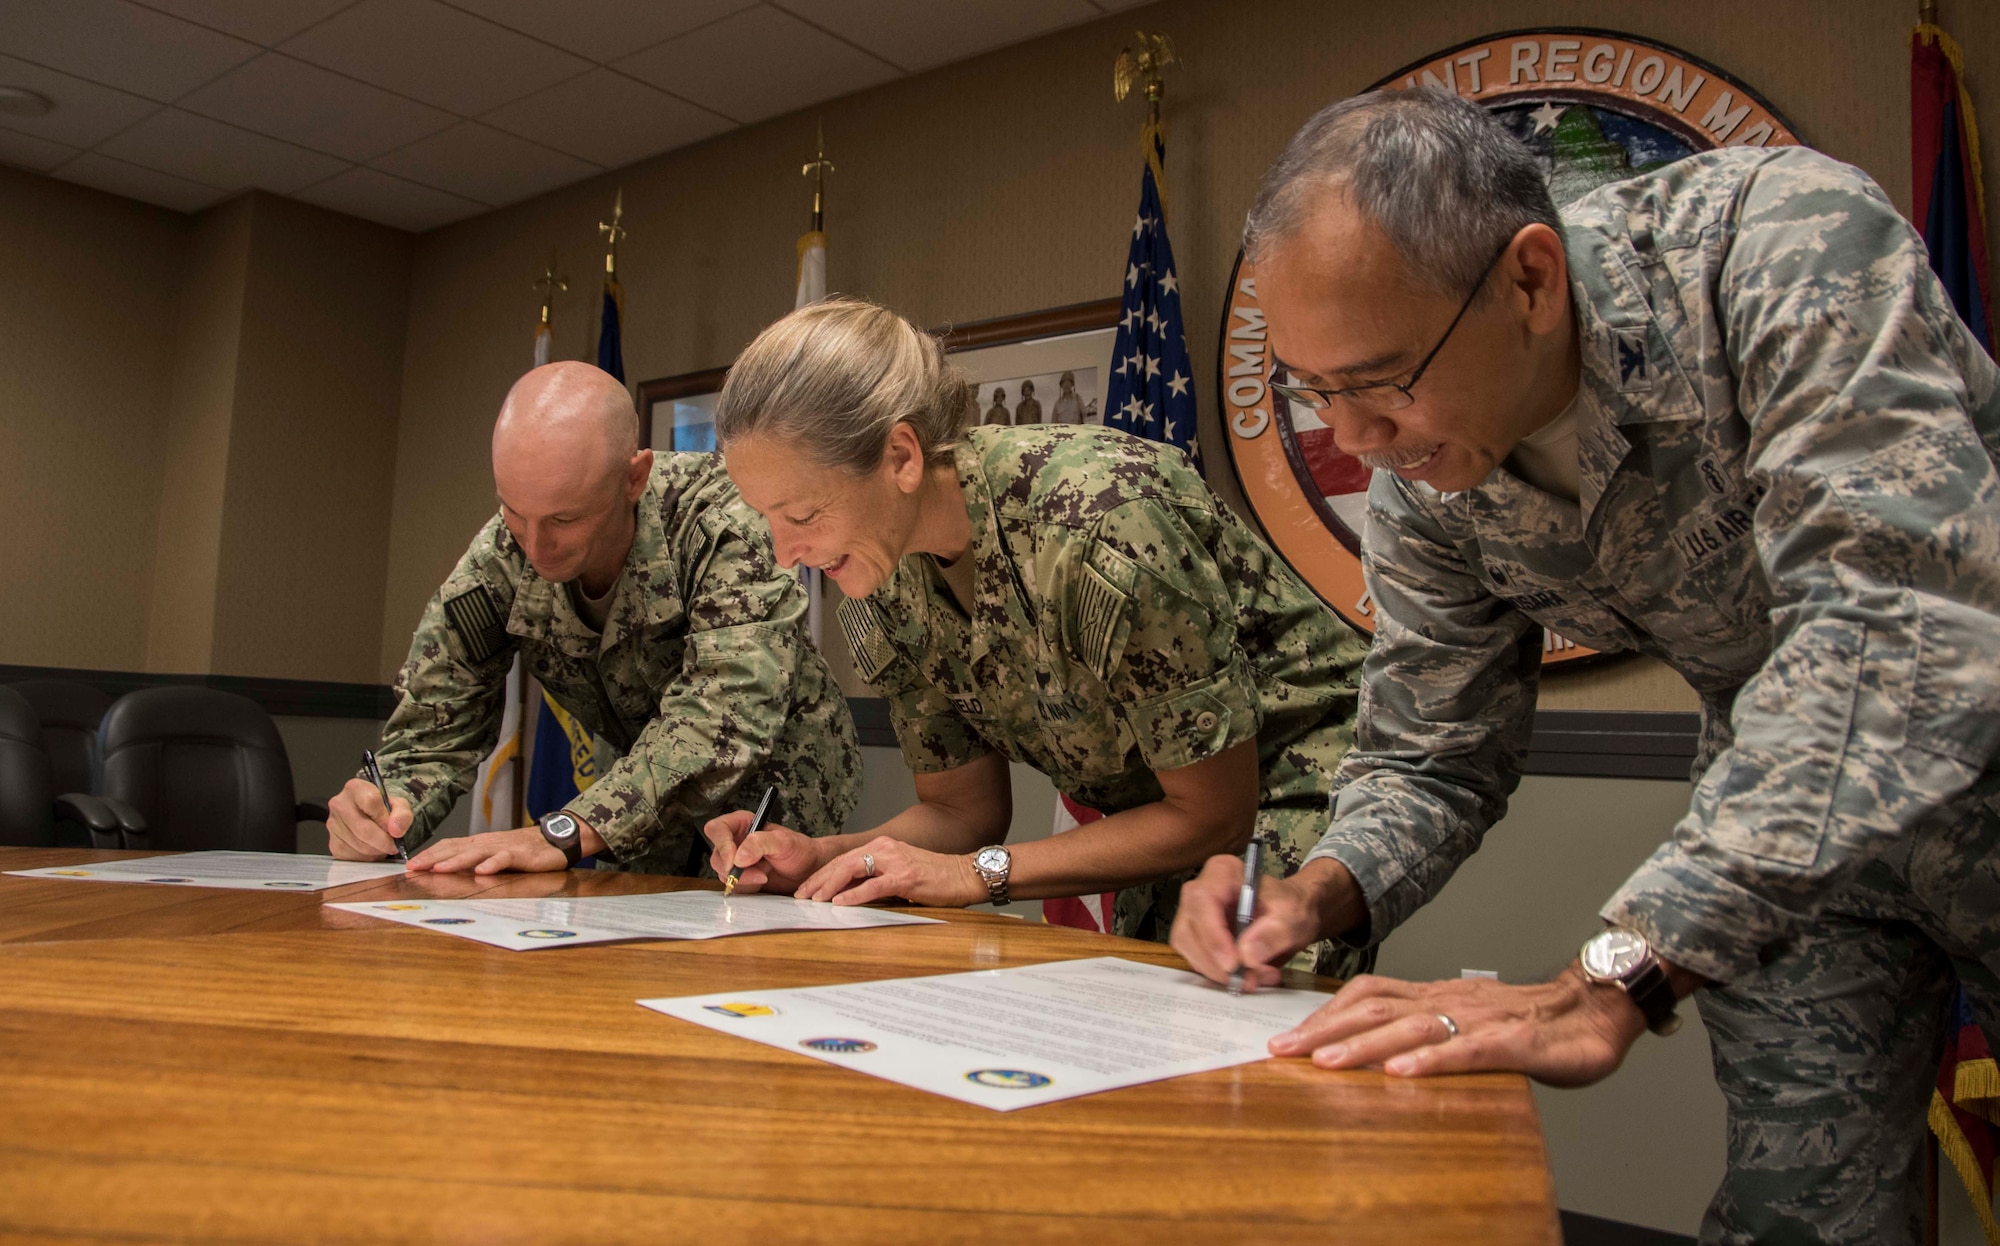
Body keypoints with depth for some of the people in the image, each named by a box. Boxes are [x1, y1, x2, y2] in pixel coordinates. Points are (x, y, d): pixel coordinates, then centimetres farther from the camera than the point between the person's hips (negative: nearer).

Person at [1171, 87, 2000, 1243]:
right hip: (1774, 809, 3)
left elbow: (1901, 635, -42)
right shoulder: (1418, 478, -15)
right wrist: (1318, 897, -26)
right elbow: (1430, 760, -5)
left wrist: (1612, 983, -46)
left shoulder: (1787, 241, -32)